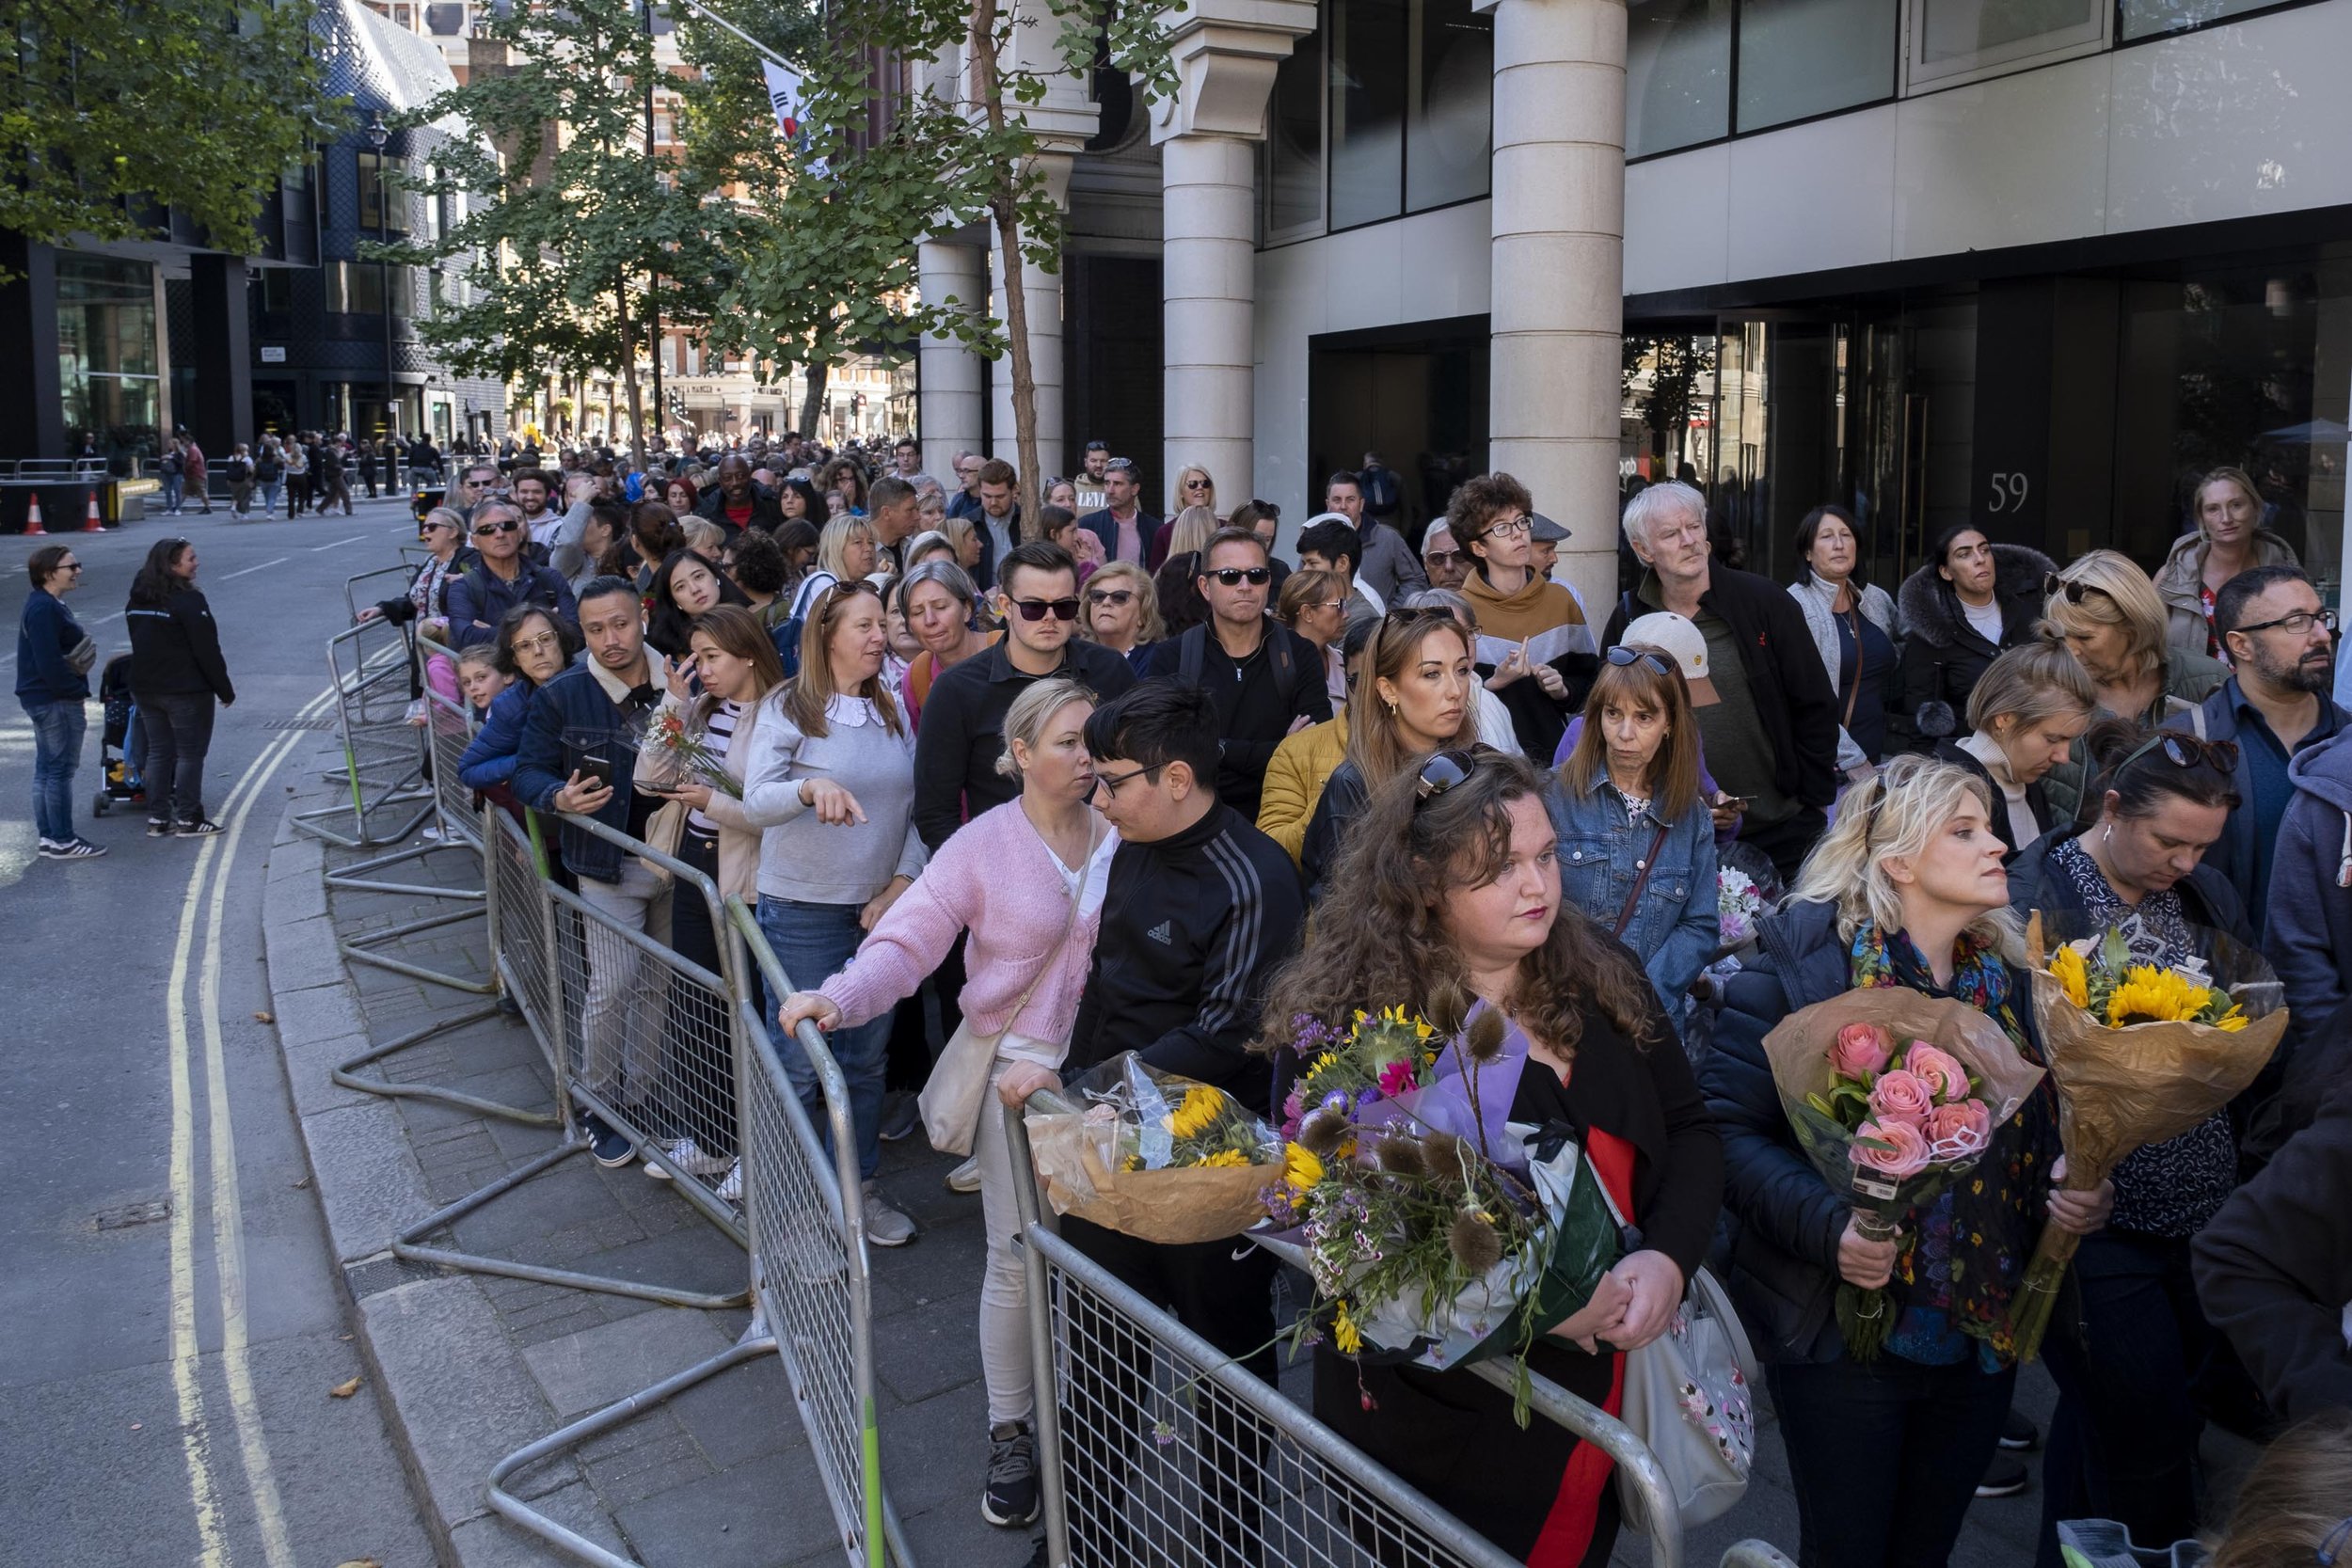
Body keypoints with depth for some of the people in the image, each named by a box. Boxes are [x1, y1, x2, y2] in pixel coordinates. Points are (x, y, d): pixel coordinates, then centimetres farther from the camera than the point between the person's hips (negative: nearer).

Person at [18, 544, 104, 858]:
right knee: (61, 769, -5)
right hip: (57, 701, -11)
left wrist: (76, 679, 6)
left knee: (46, 769, 14)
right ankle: (62, 841, 0)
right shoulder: (44, 609, -18)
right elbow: (49, 663, -23)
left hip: (44, 699, 11)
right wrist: (78, 690, -17)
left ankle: (48, 837, 21)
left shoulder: (49, 605, 15)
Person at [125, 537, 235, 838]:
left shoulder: (136, 601, 9)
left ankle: (157, 818, 15)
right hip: (186, 690, -7)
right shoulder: (188, 601, -16)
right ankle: (188, 819, 4)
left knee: (157, 752, 13)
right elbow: (207, 651, -17)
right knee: (190, 753, 1)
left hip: (144, 688, 7)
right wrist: (225, 690, -9)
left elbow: (141, 644, 16)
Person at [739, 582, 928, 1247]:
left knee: (867, 1059, 13)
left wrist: (902, 882, -6)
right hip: (804, 910, -4)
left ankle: (862, 1187, 28)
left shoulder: (893, 713, 7)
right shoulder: (790, 710, -7)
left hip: (881, 909, 4)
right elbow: (756, 802, -19)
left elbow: (914, 810, 6)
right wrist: (811, 788, -39)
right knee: (800, 1062, 3)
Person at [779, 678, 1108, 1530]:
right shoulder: (984, 844, -6)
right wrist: (840, 996, -29)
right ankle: (1010, 1435, 26)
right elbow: (907, 941, -12)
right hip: (1015, 1071, -1)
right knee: (1017, 1260, 6)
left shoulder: (1123, 837, -2)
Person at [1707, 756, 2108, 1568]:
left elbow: (2040, 1134, 15)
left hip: (1986, 1337, 6)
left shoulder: (2010, 974, 5)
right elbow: (1726, 1127, -17)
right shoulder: (1799, 963, -14)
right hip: (1845, 1329, -5)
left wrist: (2082, 1190, -6)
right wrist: (1826, 1226, -29)